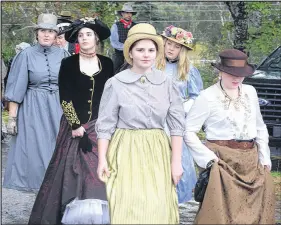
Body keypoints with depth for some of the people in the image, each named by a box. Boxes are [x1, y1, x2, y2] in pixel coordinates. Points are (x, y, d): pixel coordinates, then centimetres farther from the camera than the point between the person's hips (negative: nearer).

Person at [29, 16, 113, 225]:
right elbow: (64, 99, -4)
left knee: (99, 173, -4)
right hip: (74, 126, -1)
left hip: (100, 127, 1)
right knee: (74, 172, -3)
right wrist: (76, 127, -12)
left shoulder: (107, 63, 6)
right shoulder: (68, 64, 0)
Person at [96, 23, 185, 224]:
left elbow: (177, 124, 2)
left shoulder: (167, 83, 1)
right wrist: (102, 160, -5)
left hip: (157, 153, 2)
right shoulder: (116, 83, -5)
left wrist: (176, 161, -2)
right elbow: (105, 125, -1)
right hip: (126, 153, -2)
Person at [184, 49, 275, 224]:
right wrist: (208, 158, -12)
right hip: (223, 162, -5)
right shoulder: (208, 96, -8)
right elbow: (188, 132, -7)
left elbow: (260, 127, 17)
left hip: (251, 161, 5)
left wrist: (264, 158, 10)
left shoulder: (250, 92, 7)